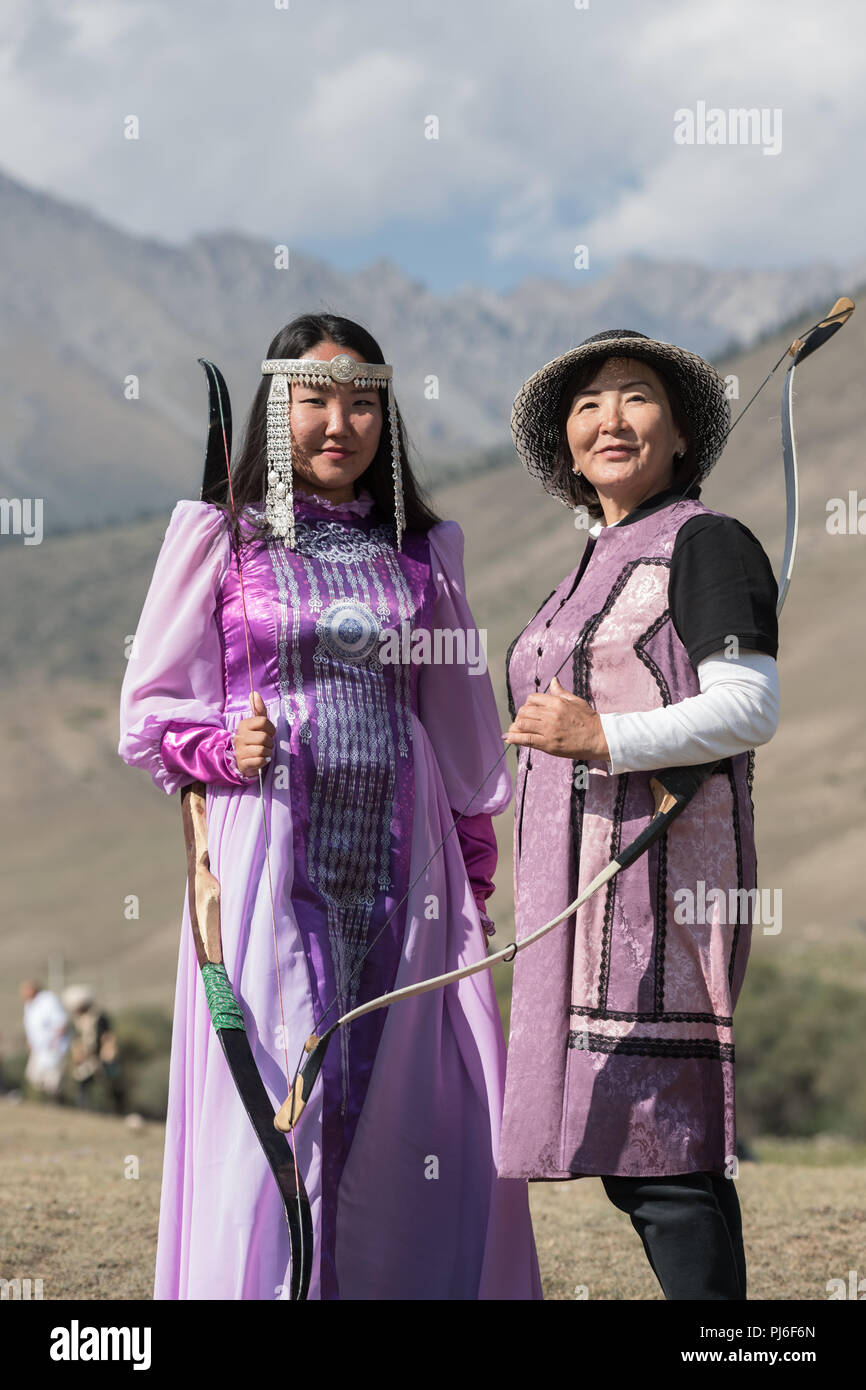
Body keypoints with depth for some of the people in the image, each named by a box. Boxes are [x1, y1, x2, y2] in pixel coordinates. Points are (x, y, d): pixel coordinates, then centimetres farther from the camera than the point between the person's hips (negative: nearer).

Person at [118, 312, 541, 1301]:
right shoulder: (217, 535, 4)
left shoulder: (423, 548, 13)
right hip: (274, 853, -3)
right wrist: (221, 752, -14)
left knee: (421, 1119, 1)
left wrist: (474, 871, 13)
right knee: (279, 1102, -7)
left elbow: (458, 713, 16)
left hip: (401, 861, 3)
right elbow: (149, 710, 6)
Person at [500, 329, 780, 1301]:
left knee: (659, 1125, -14)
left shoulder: (704, 543, -4)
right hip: (584, 876, 9)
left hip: (658, 867, -9)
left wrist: (602, 736, -22)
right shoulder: (597, 567, 23)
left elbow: (751, 708, -15)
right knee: (620, 1144, 8)